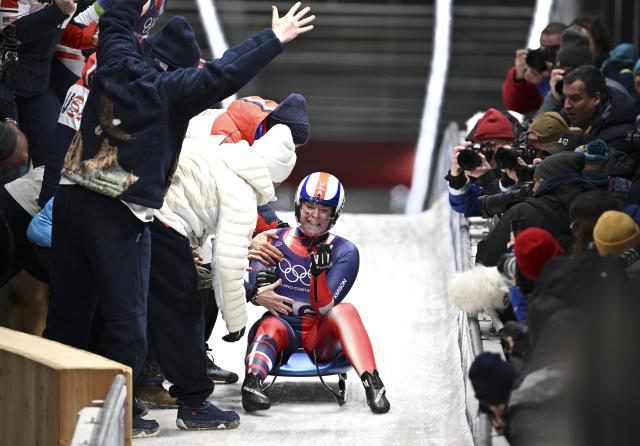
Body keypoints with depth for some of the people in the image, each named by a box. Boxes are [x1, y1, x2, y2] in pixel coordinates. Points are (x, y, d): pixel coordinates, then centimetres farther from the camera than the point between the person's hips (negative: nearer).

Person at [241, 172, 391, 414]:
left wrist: (319, 274, -29)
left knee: (344, 311, -31)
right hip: (282, 324, 0)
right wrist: (258, 294, -28)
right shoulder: (274, 241, 6)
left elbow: (324, 308, -9)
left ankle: (372, 383, -45)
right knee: (270, 325, -35)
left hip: (320, 336, 0)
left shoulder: (344, 252, 2)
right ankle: (252, 381, -63)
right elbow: (256, 290, -2)